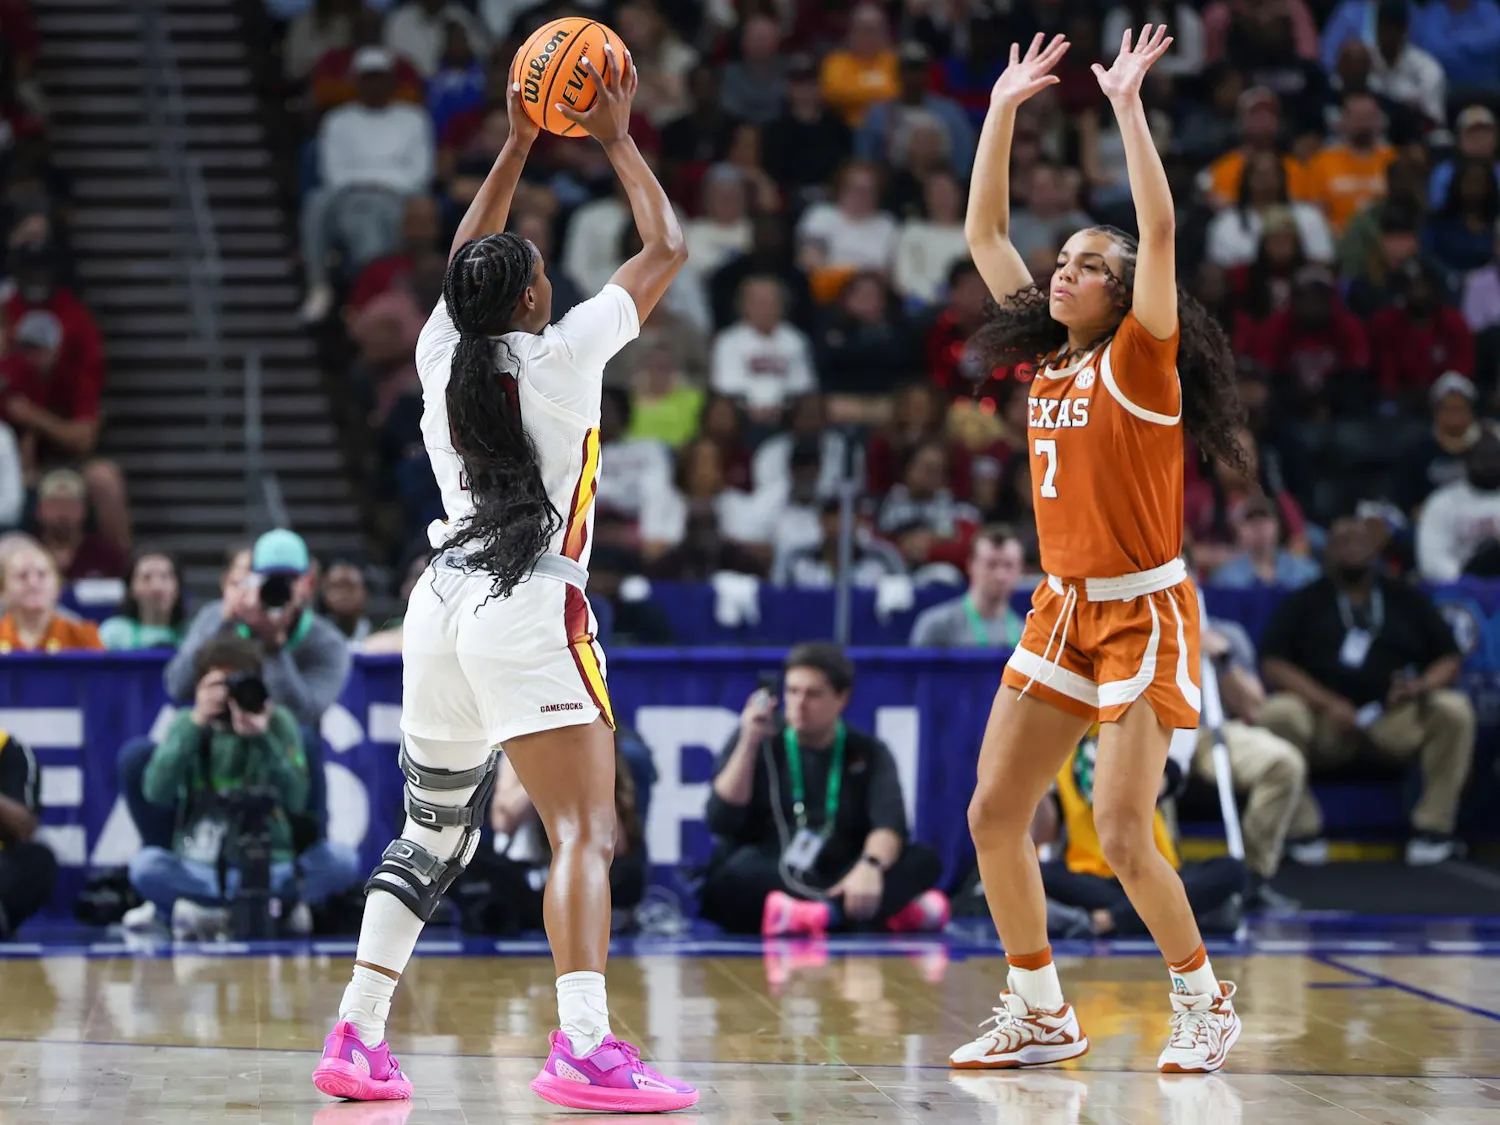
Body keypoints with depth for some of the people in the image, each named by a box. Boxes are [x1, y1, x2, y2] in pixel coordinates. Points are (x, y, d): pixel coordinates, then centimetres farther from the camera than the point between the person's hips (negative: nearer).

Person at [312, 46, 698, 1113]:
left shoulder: (441, 351, 10)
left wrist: (518, 146, 35)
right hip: (530, 611, -7)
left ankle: (357, 1036, 15)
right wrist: (617, 140, 17)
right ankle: (586, 1046, -28)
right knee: (587, 832, -13)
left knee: (430, 836, 19)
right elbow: (667, 249, 7)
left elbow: (467, 264, 32)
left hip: (441, 600, 7)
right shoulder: (559, 353, -3)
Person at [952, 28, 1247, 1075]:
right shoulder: (1049, 358, 8)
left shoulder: (1140, 360, -9)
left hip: (1143, 614, -7)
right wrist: (1004, 110, 8)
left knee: (1122, 833, -12)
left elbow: (1159, 228, -22)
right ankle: (1042, 1012, 14)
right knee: (994, 813, 2)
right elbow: (984, 234, 12)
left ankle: (1204, 998, 8)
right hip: (1063, 610, 7)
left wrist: (1129, 102, -21)